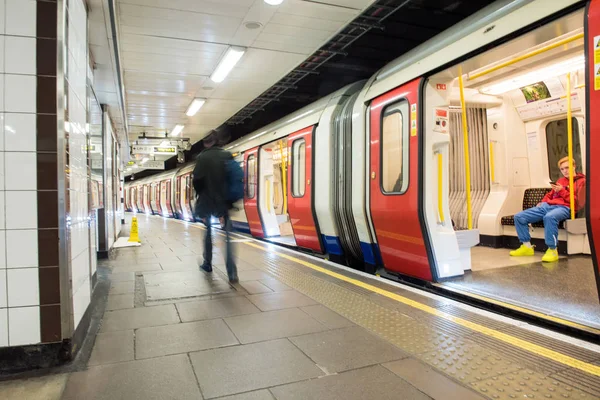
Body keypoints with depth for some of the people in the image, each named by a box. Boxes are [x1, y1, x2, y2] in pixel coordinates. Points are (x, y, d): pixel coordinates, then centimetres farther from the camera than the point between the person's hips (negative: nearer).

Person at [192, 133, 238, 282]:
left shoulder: (202, 157, -6)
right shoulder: (227, 156, 1)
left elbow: (197, 180, -10)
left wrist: (200, 194, 9)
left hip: (207, 201, -1)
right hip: (224, 201, 2)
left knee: (208, 232, 18)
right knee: (227, 236, 1)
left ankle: (207, 263, 30)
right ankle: (232, 272, -9)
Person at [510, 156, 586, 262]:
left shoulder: (581, 181, 8)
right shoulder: (560, 180, 30)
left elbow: (577, 202, -4)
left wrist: (562, 191, -8)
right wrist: (542, 202, 17)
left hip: (564, 208, -7)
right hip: (547, 206, 8)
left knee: (549, 217, -44)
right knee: (519, 217, -9)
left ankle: (552, 250, -35)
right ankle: (527, 247, -3)